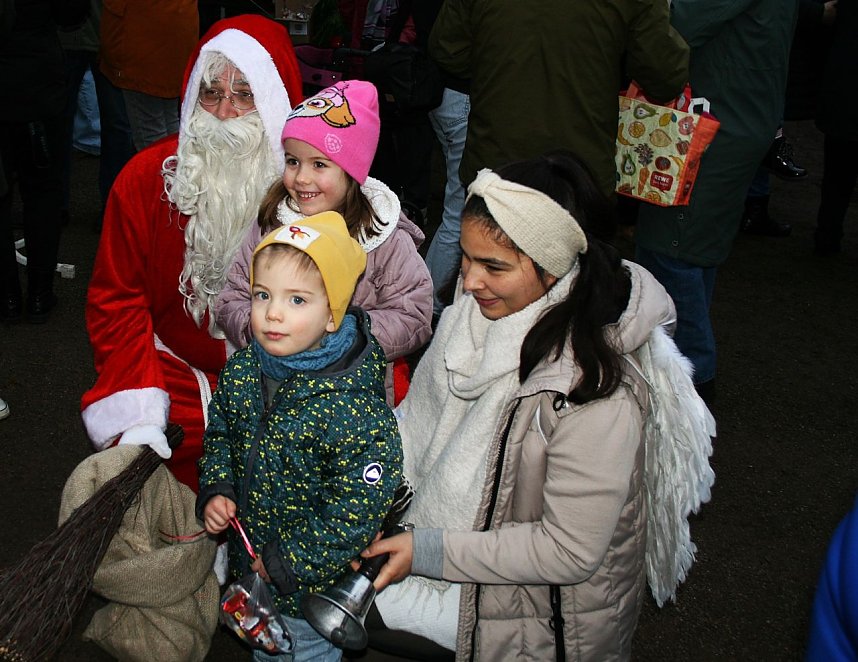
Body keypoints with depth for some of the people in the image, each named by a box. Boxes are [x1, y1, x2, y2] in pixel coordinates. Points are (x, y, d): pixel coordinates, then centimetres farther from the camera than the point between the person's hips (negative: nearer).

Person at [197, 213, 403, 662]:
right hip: (246, 557, 6)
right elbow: (219, 433, 7)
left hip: (313, 578, -6)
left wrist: (286, 561, -22)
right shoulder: (241, 369, -11)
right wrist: (214, 490, -8)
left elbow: (358, 508, -27)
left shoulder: (353, 407, -32)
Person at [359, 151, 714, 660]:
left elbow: (570, 551, -25)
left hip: (543, 608, -7)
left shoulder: (597, 389, -31)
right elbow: (420, 417, 3)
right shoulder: (479, 312, -9)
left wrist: (426, 552, -23)